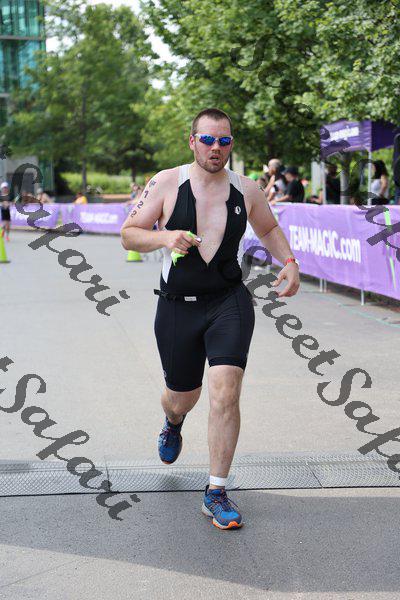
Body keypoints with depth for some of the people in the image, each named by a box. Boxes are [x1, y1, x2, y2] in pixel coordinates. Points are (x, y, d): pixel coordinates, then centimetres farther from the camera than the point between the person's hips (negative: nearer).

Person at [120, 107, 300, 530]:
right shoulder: (167, 183, -5)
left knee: (225, 392, -16)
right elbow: (128, 235, -1)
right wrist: (164, 238, -21)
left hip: (229, 302, 0)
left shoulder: (246, 190, 2)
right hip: (177, 306, 0)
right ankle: (173, 423, 55)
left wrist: (289, 262, 2)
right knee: (182, 396, 14)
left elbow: (269, 229, 20)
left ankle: (216, 494, -4)